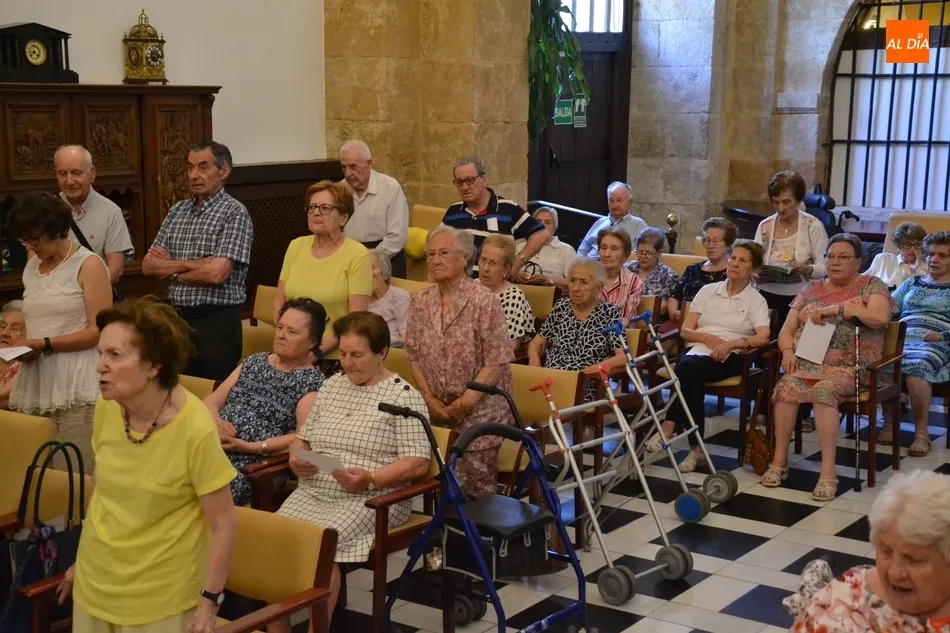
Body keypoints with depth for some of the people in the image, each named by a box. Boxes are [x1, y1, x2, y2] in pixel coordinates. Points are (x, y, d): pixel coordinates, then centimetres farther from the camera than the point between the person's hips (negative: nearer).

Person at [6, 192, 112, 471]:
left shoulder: (88, 265, -4)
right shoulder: (31, 269, 17)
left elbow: (99, 331, -10)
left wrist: (45, 345, -15)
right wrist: (21, 347, 5)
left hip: (76, 385, -6)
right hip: (37, 384, 6)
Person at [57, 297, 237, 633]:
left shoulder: (195, 428, -23)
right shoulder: (105, 409, -8)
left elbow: (223, 523, -16)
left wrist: (210, 600, -15)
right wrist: (84, 560, 17)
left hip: (161, 597, -5)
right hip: (95, 583, 5)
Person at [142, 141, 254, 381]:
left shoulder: (234, 213, -8)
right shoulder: (178, 211, 11)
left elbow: (216, 273, -20)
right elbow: (148, 265, 6)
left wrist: (171, 270, -5)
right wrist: (189, 264, -10)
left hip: (216, 322, -6)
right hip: (177, 317, 6)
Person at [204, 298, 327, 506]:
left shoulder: (313, 381, 3)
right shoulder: (254, 362, 20)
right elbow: (210, 402, 17)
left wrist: (251, 447, -16)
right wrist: (215, 422, -6)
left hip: (257, 463, -5)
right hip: (211, 448, 5)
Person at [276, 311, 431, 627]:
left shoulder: (403, 396, -2)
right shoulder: (331, 385, 17)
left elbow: (418, 462, -9)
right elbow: (303, 438, 22)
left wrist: (370, 479, -22)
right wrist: (296, 461, -1)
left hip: (370, 499, -5)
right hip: (312, 492, 5)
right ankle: (278, 627, -8)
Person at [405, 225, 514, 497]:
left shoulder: (483, 300, -11)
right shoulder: (421, 302, 5)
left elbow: (495, 362, -13)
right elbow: (414, 356, 8)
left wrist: (466, 401, -16)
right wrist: (428, 398, -2)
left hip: (480, 409, -4)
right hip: (436, 410, 5)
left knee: (476, 484, -8)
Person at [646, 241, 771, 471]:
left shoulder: (756, 300, 12)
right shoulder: (708, 291, 20)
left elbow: (763, 338, -5)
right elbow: (685, 330, 12)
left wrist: (731, 343, -20)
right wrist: (707, 337, -9)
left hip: (728, 357, -2)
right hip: (697, 349, 2)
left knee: (688, 368, -35)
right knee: (687, 367, -36)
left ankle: (669, 426, -23)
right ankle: (696, 447, -36)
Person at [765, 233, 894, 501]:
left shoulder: (871, 286, 6)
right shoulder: (811, 290, 18)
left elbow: (881, 317, -15)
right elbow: (786, 331, 16)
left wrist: (836, 309, -16)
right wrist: (788, 351, -6)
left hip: (848, 366, -3)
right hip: (806, 361, 4)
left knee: (825, 389, -35)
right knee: (787, 385, -30)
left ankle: (828, 473, -34)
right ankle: (779, 461, -21)